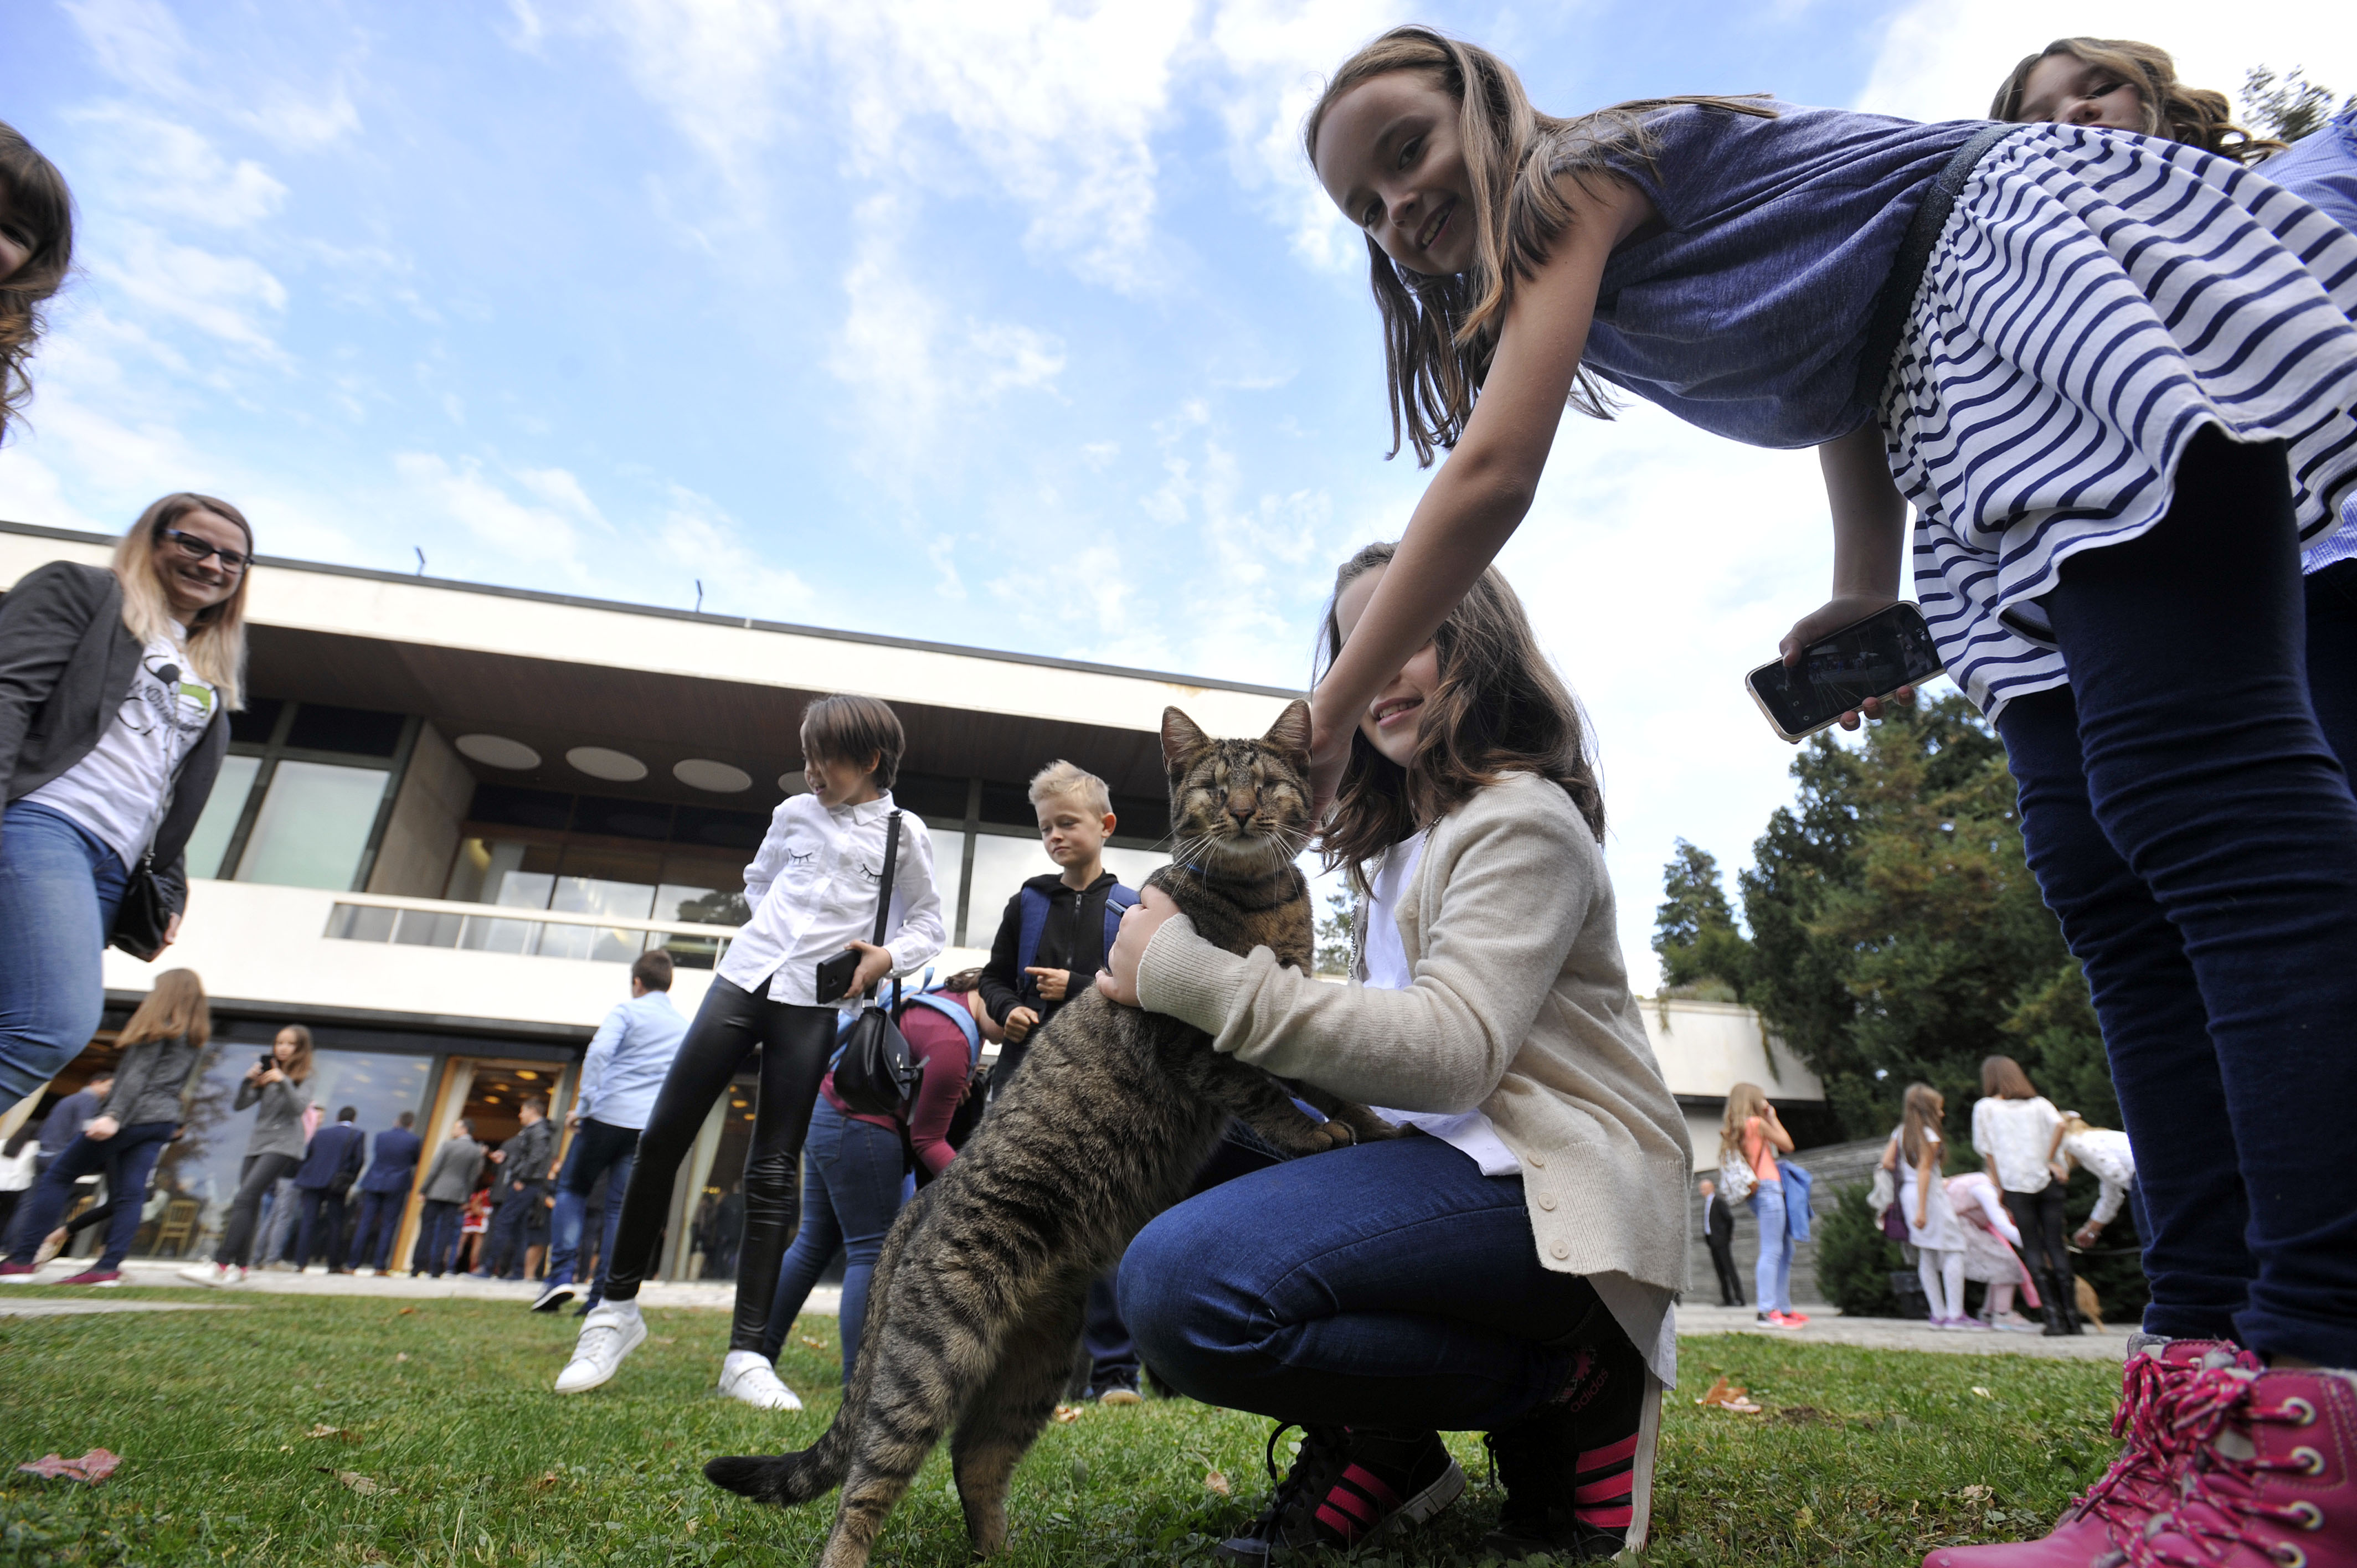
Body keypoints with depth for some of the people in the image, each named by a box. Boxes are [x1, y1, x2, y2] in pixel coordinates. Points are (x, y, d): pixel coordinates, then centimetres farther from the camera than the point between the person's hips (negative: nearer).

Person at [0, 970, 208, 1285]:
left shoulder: (159, 1026, -6)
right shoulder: (197, 1037, 17)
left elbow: (138, 1075, -16)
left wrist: (114, 1116, -21)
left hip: (137, 1115, -7)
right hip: (166, 1121, 7)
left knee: (59, 1175, 4)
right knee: (129, 1194, 3)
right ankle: (109, 1267, -5)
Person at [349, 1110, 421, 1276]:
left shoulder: (381, 1136, 1)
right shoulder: (414, 1140, -8)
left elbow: (377, 1154, 17)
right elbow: (416, 1162, 5)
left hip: (373, 1183, 3)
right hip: (396, 1187, -3)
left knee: (365, 1224, 7)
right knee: (388, 1226, 3)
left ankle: (354, 1264, 7)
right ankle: (379, 1266, 0)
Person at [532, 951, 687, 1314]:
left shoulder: (627, 1011, 0)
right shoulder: (686, 1027, 14)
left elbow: (598, 1053, -14)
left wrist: (583, 1104, -9)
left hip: (608, 1116, -3)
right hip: (651, 1126, 3)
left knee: (572, 1188, 14)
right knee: (622, 1206, 6)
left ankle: (561, 1274, 3)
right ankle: (603, 1294, 2)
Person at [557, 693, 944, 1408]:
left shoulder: (903, 834, 1)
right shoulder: (794, 813, 10)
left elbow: (927, 925, 8)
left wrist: (886, 957, -11)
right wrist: (786, 931, 9)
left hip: (815, 1006, -3)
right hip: (746, 976, 4)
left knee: (773, 1174, -3)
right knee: (661, 1138, 0)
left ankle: (747, 1353, 3)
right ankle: (618, 1305, 19)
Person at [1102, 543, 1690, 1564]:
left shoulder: (1522, 820, -9)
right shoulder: (1399, 846, 21)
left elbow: (1452, 1052, -23)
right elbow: (1385, 1039, 14)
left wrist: (1192, 972, -23)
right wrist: (1166, 982, 0)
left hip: (1552, 1184, -10)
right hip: (1458, 1157, 10)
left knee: (1184, 1282, -27)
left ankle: (1559, 1386, -7)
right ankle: (1379, 1454, 7)